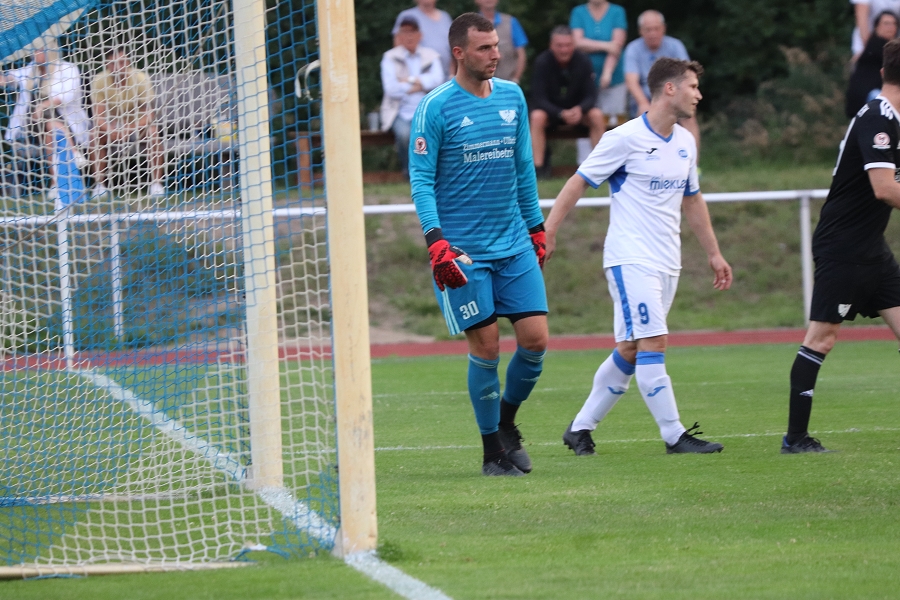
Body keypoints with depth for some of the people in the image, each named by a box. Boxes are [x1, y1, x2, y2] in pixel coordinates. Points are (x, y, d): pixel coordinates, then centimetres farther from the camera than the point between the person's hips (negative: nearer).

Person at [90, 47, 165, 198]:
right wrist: (112, 131, -41)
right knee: (97, 133, -30)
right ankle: (99, 184, -22)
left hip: (137, 124, -1)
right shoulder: (99, 81, -17)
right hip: (111, 125, 1)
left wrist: (129, 129, -39)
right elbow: (99, 116, -20)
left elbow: (147, 113, -21)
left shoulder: (141, 79, -19)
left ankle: (156, 183, -25)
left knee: (153, 132, -31)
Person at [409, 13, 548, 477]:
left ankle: (506, 420, 22)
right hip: (463, 251, -5)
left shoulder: (513, 97, 8)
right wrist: (436, 241, -19)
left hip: (515, 245, 5)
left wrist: (537, 228, 16)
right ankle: (493, 450, 9)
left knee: (535, 340, -2)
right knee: (486, 347, -5)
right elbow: (420, 178, -9)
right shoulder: (436, 107, -8)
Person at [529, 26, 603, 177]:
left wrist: (579, 109, -36)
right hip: (550, 110, -2)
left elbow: (591, 96, -12)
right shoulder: (542, 62, -19)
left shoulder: (583, 61, -14)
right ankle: (538, 167, -31)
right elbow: (539, 99, -20)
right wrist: (561, 114, -37)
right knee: (537, 117, -34)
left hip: (577, 109, 2)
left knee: (597, 115, -27)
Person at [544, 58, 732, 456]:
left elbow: (692, 200, 24)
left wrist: (714, 253, 26)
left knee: (629, 351, 7)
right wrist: (548, 232, -10)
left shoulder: (685, 142, 12)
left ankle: (581, 428, 15)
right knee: (652, 343, -13)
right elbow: (578, 183, -6)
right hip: (630, 259, -7)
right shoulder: (626, 138, -11)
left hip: (666, 264, 7)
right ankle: (674, 436, -12)